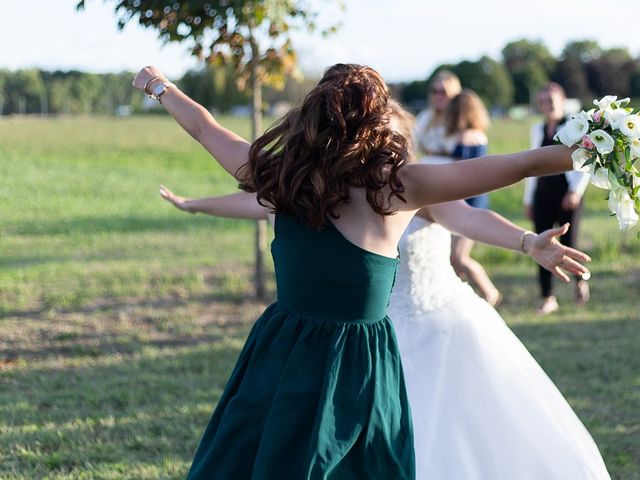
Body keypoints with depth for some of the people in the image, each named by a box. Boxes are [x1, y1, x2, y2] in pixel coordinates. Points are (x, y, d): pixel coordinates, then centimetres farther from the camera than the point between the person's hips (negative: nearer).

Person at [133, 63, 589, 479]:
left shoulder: (281, 173, -4)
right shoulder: (400, 185, -12)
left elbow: (204, 127, 13)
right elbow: (521, 166, -8)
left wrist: (160, 85, 31)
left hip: (283, 358, 3)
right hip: (359, 364, -3)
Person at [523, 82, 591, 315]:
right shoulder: (537, 130, 14)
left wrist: (576, 191, -19)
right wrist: (528, 199, 19)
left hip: (567, 193, -5)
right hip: (542, 192, 5)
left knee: (568, 243, -8)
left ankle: (580, 280, 24)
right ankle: (547, 298, 8)